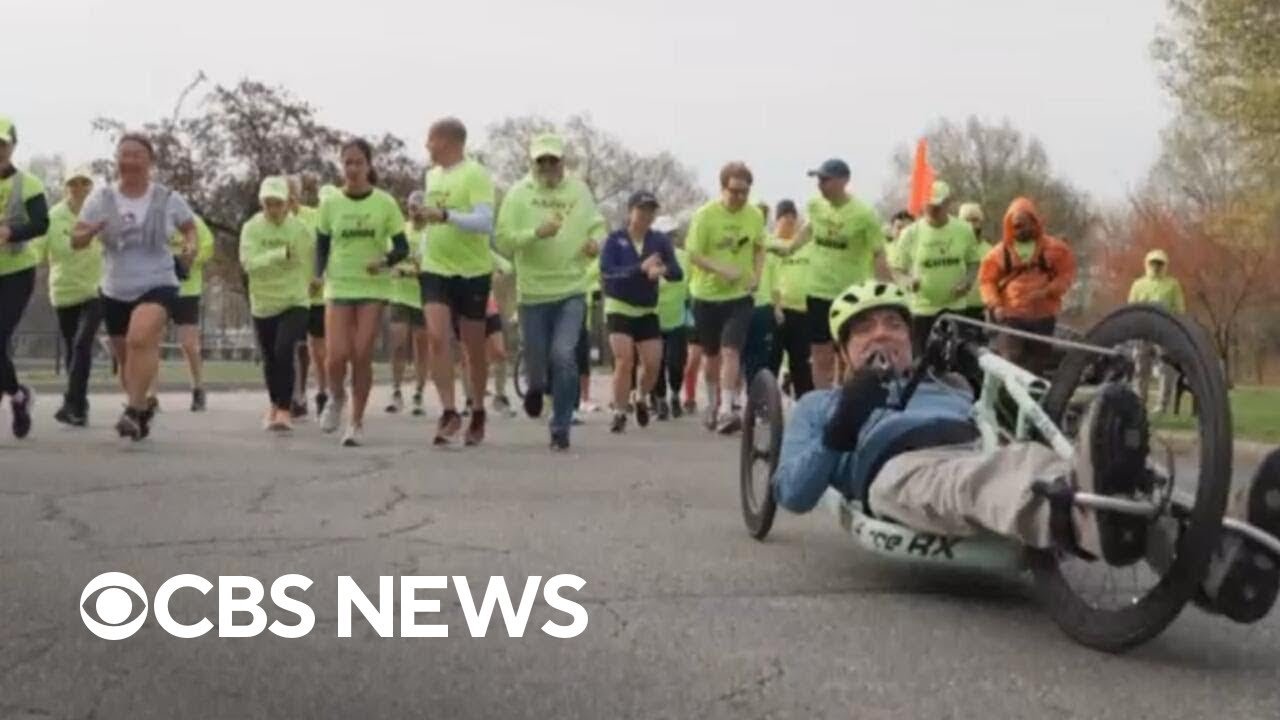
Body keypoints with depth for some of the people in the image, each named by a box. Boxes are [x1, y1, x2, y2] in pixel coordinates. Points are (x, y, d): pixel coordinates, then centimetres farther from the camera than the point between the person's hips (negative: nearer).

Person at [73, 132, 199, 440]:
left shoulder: (168, 199, -4)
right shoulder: (101, 198, -1)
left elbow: (190, 228, 13)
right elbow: (76, 240, -1)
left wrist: (191, 246, -9)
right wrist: (90, 232, -24)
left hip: (158, 285, -4)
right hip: (115, 291, 4)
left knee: (141, 340, -30)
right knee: (126, 359, 15)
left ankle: (134, 410, -29)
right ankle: (143, 407, 39)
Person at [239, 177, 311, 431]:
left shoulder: (300, 229, -6)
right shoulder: (251, 228, -6)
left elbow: (311, 261, 5)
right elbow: (249, 261, -20)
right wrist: (281, 254, -29)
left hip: (295, 302, -2)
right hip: (263, 303, 2)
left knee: (284, 351, -21)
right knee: (270, 359, 14)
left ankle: (285, 409, -14)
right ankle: (275, 405, 37)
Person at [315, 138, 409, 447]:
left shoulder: (385, 203, -2)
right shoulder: (330, 204, 3)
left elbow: (402, 247, 0)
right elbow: (321, 244, 13)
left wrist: (385, 261, -20)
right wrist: (320, 274, -5)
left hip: (373, 288, -1)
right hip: (338, 287, 1)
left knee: (362, 356, -4)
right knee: (337, 355, -11)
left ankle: (356, 422, 11)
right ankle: (337, 397, 22)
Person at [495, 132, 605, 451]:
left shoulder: (579, 190, 6)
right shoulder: (519, 194, -1)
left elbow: (597, 224, 21)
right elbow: (503, 241, -8)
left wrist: (596, 241, -1)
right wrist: (536, 233, -22)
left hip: (572, 290, 0)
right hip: (533, 292, 0)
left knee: (563, 356, -15)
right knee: (536, 359, 8)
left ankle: (561, 430, -3)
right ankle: (536, 388, 47)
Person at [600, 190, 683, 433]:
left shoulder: (660, 241, -2)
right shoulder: (614, 240, -9)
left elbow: (678, 273, -11)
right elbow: (606, 272, -23)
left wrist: (663, 270, -35)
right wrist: (640, 268, -35)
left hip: (648, 311, 3)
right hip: (619, 308, -3)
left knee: (653, 364, -1)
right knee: (624, 361, -13)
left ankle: (641, 399, 30)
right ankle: (619, 413, 0)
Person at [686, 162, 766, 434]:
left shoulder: (755, 216, -2)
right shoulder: (705, 215, -12)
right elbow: (694, 255, -12)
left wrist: (756, 275, -3)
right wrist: (722, 270, -27)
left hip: (740, 295, 0)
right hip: (707, 294, 0)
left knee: (730, 351, -15)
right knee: (711, 354, 14)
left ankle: (731, 409, -17)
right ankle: (712, 404, 34)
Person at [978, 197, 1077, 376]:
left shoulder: (1054, 249, 3)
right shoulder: (999, 253, 4)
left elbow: (1066, 274, 0)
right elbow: (987, 280, 4)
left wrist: (1048, 291, -16)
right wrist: (995, 305, -11)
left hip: (1043, 316, 1)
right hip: (1011, 316, -1)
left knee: (1039, 365, 10)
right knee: (1010, 363, -13)